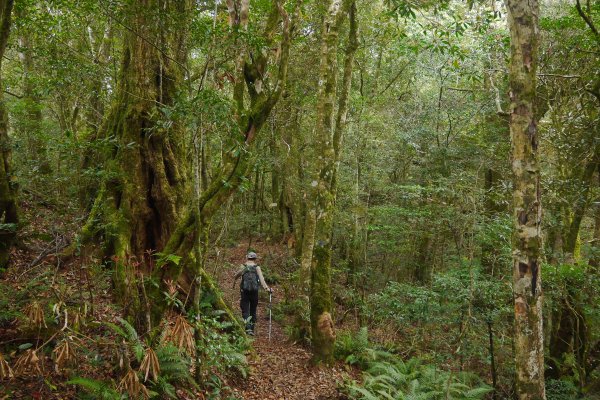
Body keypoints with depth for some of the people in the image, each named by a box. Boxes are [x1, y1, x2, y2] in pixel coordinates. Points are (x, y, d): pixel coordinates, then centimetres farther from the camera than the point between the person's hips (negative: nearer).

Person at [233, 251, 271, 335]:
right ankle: (252, 329, 17)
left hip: (244, 291, -1)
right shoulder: (257, 268, 2)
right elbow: (261, 278, -13)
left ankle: (248, 328, -19)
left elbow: (236, 277, 17)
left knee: (245, 311, -1)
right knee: (253, 311, 14)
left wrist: (234, 284, 36)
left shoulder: (243, 267, 4)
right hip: (254, 291, 1)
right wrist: (266, 287, -22)